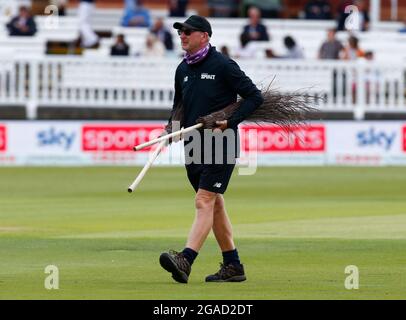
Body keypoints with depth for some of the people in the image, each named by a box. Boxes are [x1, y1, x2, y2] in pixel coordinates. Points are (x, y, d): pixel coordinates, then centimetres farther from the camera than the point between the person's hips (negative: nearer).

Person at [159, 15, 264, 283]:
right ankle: (233, 266, 20)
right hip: (193, 148, 8)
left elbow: (255, 97, -9)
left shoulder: (223, 65, -10)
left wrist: (230, 122, -18)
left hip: (221, 147, -8)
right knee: (215, 205, 12)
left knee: (204, 201, -16)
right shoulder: (183, 70, 12)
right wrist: (171, 128, 5)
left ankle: (185, 261, -30)